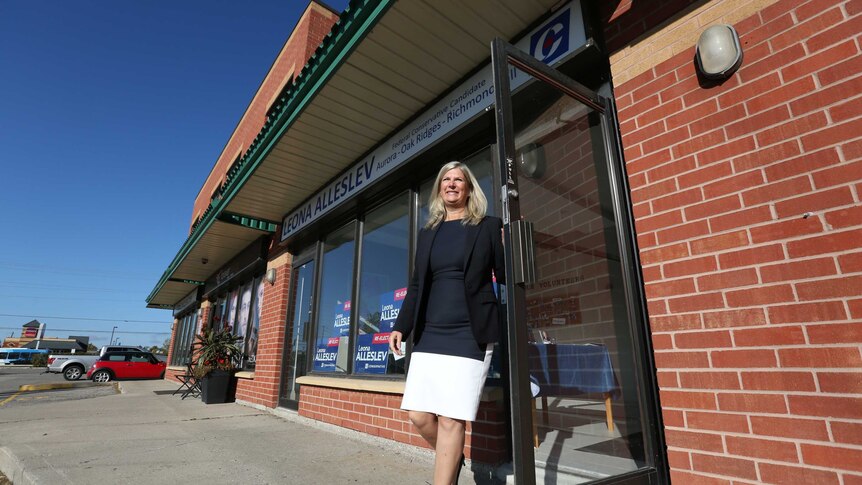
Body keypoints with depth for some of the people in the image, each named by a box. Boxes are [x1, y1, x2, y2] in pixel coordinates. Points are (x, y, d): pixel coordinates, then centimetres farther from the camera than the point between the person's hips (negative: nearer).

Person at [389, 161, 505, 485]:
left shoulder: (488, 226, 6)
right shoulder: (427, 233, 16)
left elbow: (505, 276, 4)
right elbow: (416, 285, 16)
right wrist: (401, 326, 9)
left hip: (469, 334, -4)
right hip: (430, 334, 5)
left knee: (450, 418, -5)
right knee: (418, 415, 4)